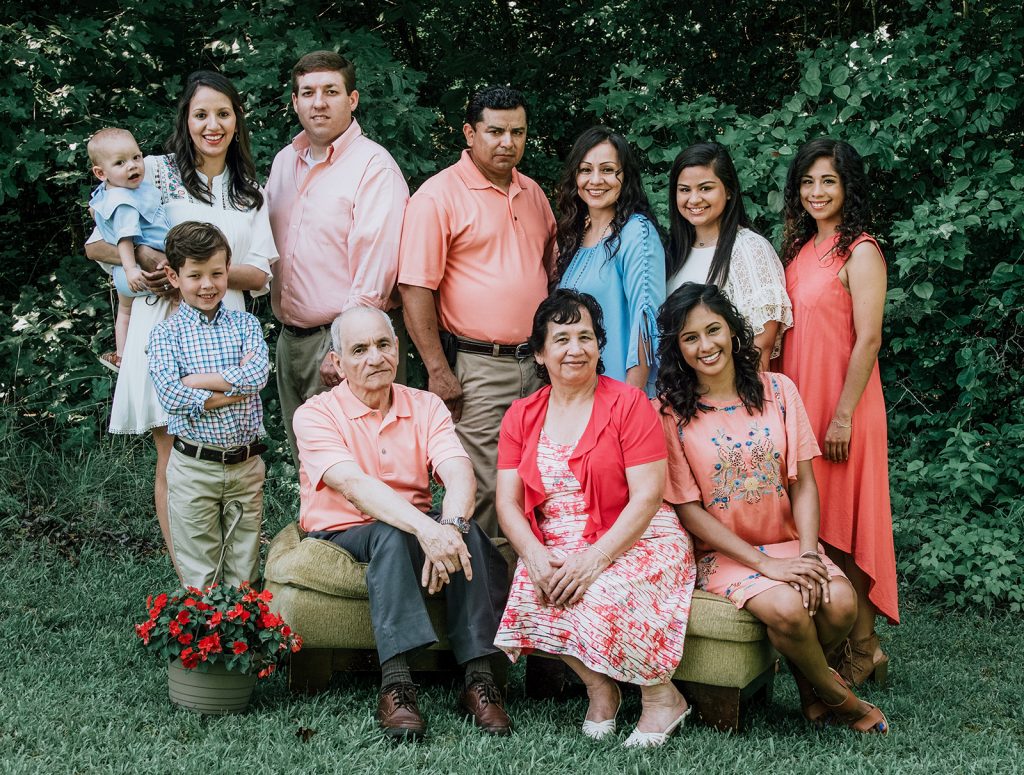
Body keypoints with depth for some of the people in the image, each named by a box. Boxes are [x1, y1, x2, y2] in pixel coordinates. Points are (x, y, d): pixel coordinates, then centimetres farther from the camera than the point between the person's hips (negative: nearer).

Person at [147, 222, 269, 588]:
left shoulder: (245, 324, 4)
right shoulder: (166, 332, -3)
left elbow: (258, 374, -15)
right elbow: (169, 396, -18)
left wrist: (194, 380, -17)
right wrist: (235, 387, -18)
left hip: (246, 463, 2)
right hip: (193, 467, -2)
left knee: (244, 569, 12)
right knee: (199, 574, 8)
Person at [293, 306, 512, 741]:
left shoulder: (426, 406, 6)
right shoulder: (315, 415, -6)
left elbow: (459, 473, -13)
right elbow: (353, 485, -25)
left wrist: (449, 526, -37)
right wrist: (426, 529, -41)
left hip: (418, 532, 3)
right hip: (340, 537, -3)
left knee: (465, 529, -29)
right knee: (391, 534, -36)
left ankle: (478, 677, -31)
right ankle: (395, 685, -42)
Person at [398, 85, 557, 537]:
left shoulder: (533, 194, 14)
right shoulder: (438, 196, -7)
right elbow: (415, 289, -12)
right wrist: (438, 372, -16)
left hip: (537, 364, 7)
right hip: (475, 368, -7)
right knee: (480, 489, -7)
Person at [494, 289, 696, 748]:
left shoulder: (628, 404, -3)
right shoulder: (521, 416, 10)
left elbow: (646, 496, -11)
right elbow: (508, 503, 3)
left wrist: (596, 558, -23)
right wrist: (537, 556, -17)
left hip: (635, 540, -4)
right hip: (555, 551, 4)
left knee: (602, 598, -33)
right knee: (529, 598, -28)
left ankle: (662, 696, -7)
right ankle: (599, 688, -4)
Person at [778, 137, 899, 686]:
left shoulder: (860, 252, -9)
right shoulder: (801, 248, 13)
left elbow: (868, 341, -15)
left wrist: (843, 416, -19)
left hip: (839, 402, -7)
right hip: (796, 399, 7)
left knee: (842, 523, -3)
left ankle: (862, 651, 6)